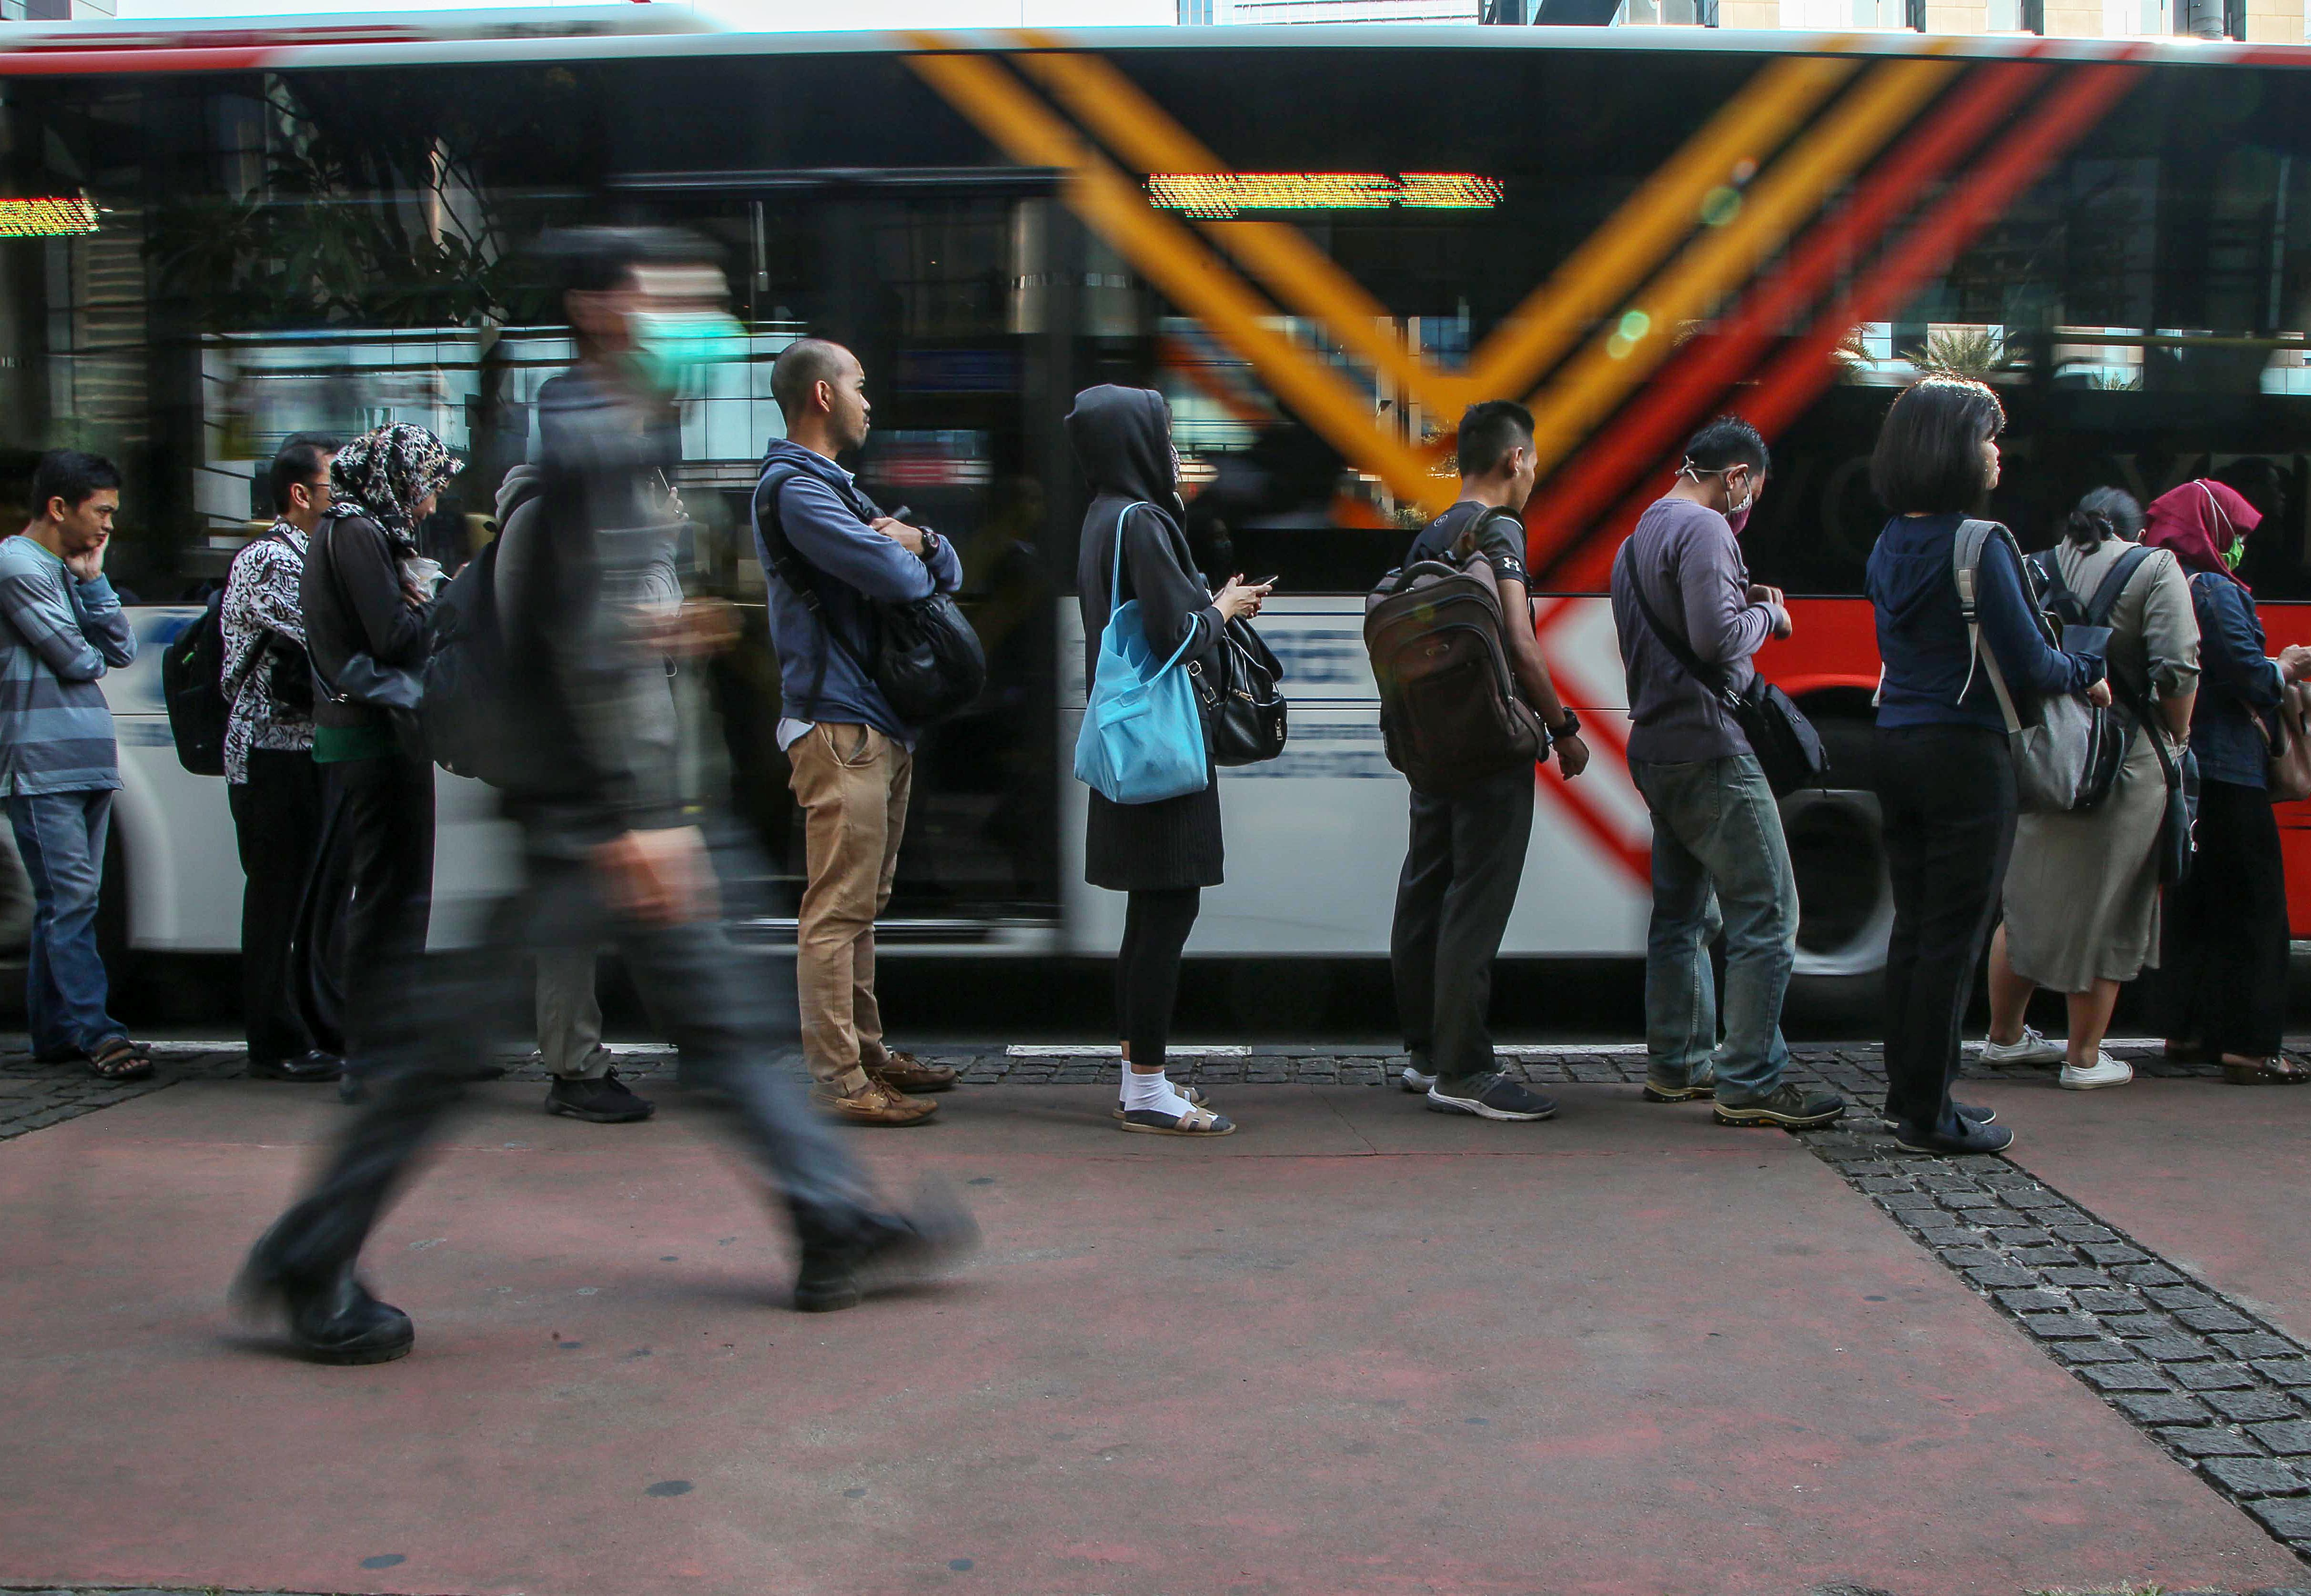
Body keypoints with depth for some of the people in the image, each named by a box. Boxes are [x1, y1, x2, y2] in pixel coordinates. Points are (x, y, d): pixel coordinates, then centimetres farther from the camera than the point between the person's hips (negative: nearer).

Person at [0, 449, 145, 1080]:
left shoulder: (71, 570, 20)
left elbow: (121, 651, 10)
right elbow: (77, 661, -11)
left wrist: (93, 579, 4)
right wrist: (91, 654, 11)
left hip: (90, 761, 8)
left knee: (65, 900, 9)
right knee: (71, 898, -10)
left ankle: (55, 1030, 14)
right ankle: (93, 1031, -12)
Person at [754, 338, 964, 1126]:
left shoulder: (834, 484, 22)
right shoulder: (794, 486, -10)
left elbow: (946, 570, 18)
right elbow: (893, 576, -23)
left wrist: (920, 542, -6)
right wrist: (912, 557, 2)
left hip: (883, 722, 10)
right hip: (840, 724, -10)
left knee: (863, 904, 15)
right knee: (837, 908, -8)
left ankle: (868, 1052, 24)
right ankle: (838, 1080, -5)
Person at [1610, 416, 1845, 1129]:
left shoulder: (1639, 536, 19)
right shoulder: (1704, 528, -12)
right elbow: (1716, 638, -23)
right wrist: (1767, 615, -4)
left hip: (1656, 749, 10)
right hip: (1710, 750, -10)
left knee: (1685, 912, 16)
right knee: (1766, 915, -7)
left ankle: (1676, 1061, 22)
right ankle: (1750, 1083, -7)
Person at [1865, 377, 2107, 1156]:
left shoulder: (1890, 545, 10)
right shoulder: (1977, 544, -15)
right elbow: (2025, 662, -14)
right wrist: (2086, 676, 7)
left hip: (1897, 744, 8)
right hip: (1966, 752, -8)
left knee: (1913, 928, 13)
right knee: (1953, 936, -1)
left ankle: (1910, 1092, 21)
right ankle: (1929, 1114, 4)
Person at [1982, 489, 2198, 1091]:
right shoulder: (2154, 569, -3)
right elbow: (2178, 668, -13)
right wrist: (2178, 738, 1)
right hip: (2123, 762, -4)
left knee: (2028, 896, 17)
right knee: (2104, 906, 4)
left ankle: (2004, 1036, 28)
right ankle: (2084, 1058, 11)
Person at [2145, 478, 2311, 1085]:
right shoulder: (2216, 592, -14)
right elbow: (2252, 679, -19)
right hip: (2227, 772, -9)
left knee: (2192, 902, 15)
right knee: (2252, 905, -4)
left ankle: (2189, 1030, 21)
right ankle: (2250, 1048, -5)